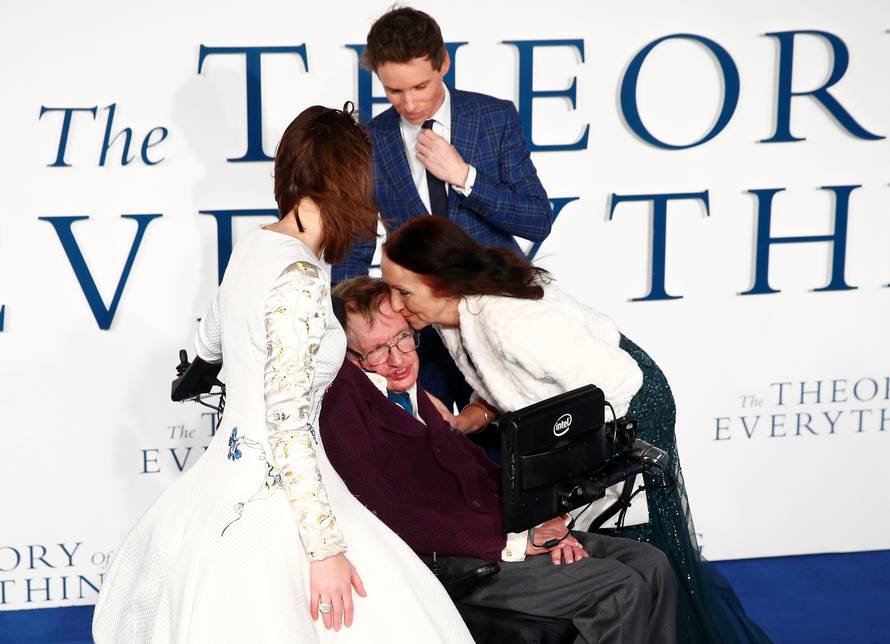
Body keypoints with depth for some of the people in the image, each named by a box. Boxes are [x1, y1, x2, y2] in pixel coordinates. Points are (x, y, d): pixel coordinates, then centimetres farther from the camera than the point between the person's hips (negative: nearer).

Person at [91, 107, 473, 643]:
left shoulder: (255, 247, 4)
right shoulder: (299, 280, -21)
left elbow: (208, 343, 24)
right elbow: (288, 425, -23)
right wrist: (326, 548, -21)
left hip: (232, 469, 9)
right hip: (277, 494, -9)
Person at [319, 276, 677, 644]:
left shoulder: (411, 391, 16)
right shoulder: (342, 405, -12)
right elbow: (386, 517, -20)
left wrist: (541, 525, -3)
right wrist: (511, 542, -19)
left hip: (500, 528, 9)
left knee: (650, 567, -3)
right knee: (620, 588, -19)